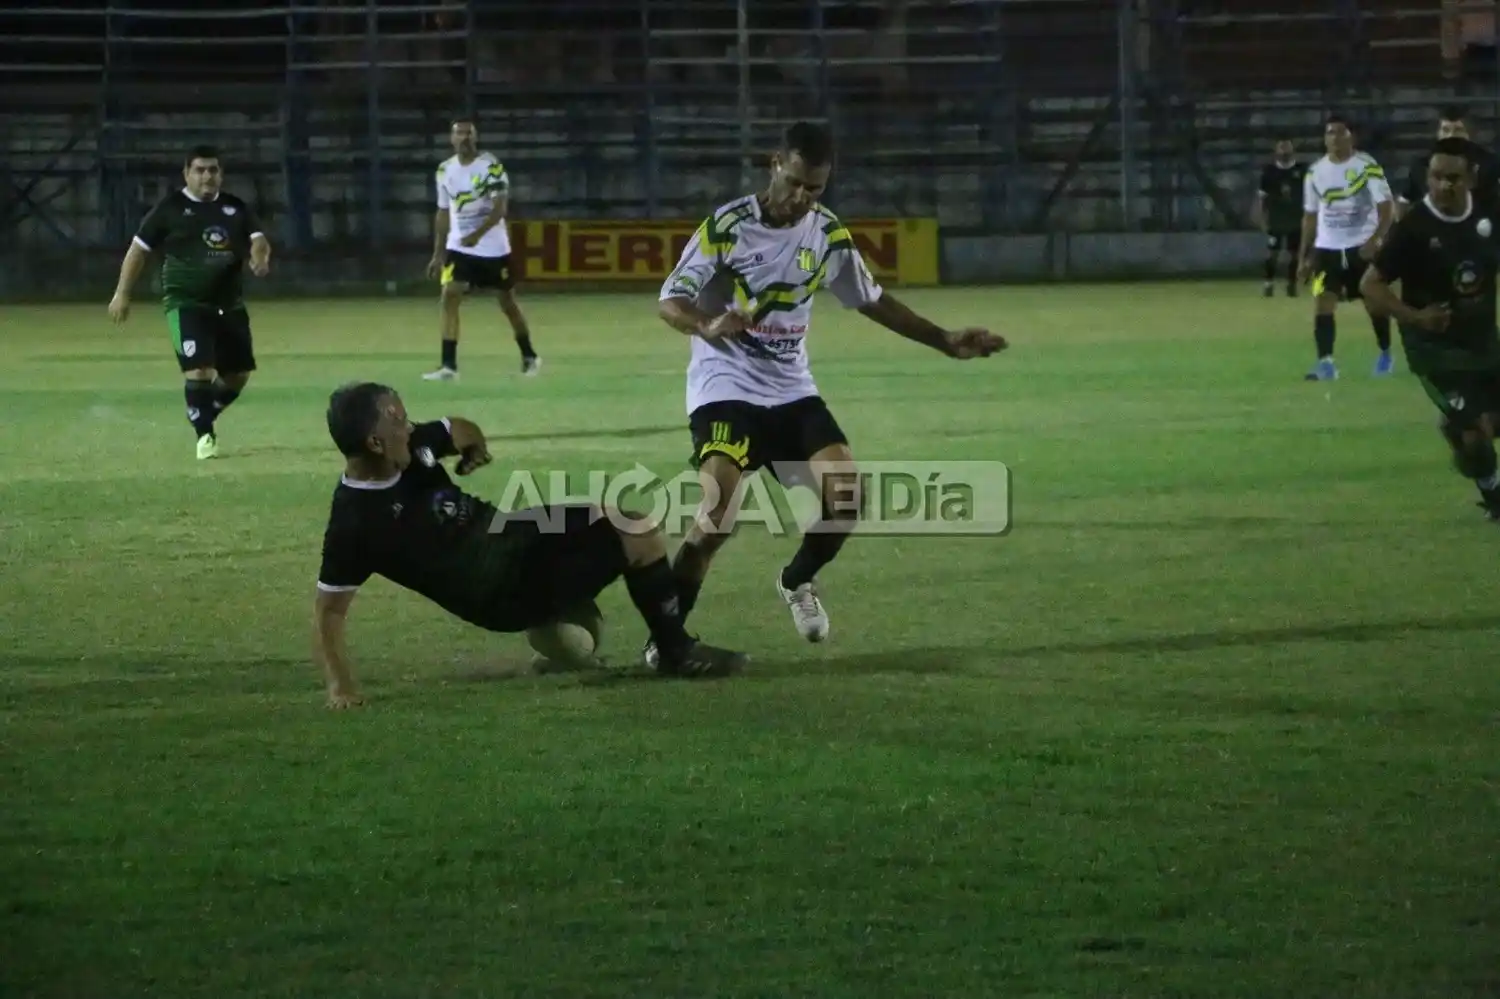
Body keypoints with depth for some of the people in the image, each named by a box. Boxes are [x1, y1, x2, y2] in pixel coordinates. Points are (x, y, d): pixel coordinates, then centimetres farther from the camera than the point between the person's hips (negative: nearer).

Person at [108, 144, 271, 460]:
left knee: (238, 373, 11)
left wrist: (260, 258, -23)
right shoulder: (170, 209, -3)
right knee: (198, 369, -19)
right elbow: (139, 250, 0)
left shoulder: (236, 208, 8)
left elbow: (258, 238, 2)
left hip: (230, 304, 5)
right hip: (186, 304, -5)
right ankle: (205, 434, -5)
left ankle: (206, 415, 36)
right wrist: (122, 294, -4)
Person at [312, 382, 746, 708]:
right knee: (639, 537, -9)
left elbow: (460, 430, 15)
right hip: (499, 595, -7)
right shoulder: (352, 523, -29)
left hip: (513, 536, 7)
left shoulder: (410, 447, -10)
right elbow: (329, 608, -22)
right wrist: (339, 684, -29)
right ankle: (677, 652, 7)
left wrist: (473, 446, 0)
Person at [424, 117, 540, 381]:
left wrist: (477, 234, -34)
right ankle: (448, 365, -15)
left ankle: (529, 356, 30)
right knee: (448, 298, -14)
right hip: (459, 248, 3)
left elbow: (500, 208, -20)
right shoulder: (445, 170, 3)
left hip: (494, 247, -3)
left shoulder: (491, 165, -13)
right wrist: (438, 253, 11)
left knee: (508, 303, 10)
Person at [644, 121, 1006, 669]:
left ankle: (797, 582, 19)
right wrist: (706, 325, -38)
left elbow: (872, 300, 16)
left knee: (847, 496, -11)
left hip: (791, 390, 5)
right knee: (717, 514, -24)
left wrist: (945, 341, 14)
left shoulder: (829, 234, 1)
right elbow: (668, 303, -15)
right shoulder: (726, 226, -15)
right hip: (726, 387, -5)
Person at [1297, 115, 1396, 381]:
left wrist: (1375, 239, -26)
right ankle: (1325, 362, -14)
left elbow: (1385, 207, -11)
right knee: (1322, 302, -12)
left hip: (1363, 246, -3)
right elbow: (1310, 216, 12)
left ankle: (1385, 354, 30)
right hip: (1328, 248, 3)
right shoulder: (1315, 172, 4)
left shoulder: (1367, 166, -9)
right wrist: (1305, 257, 10)